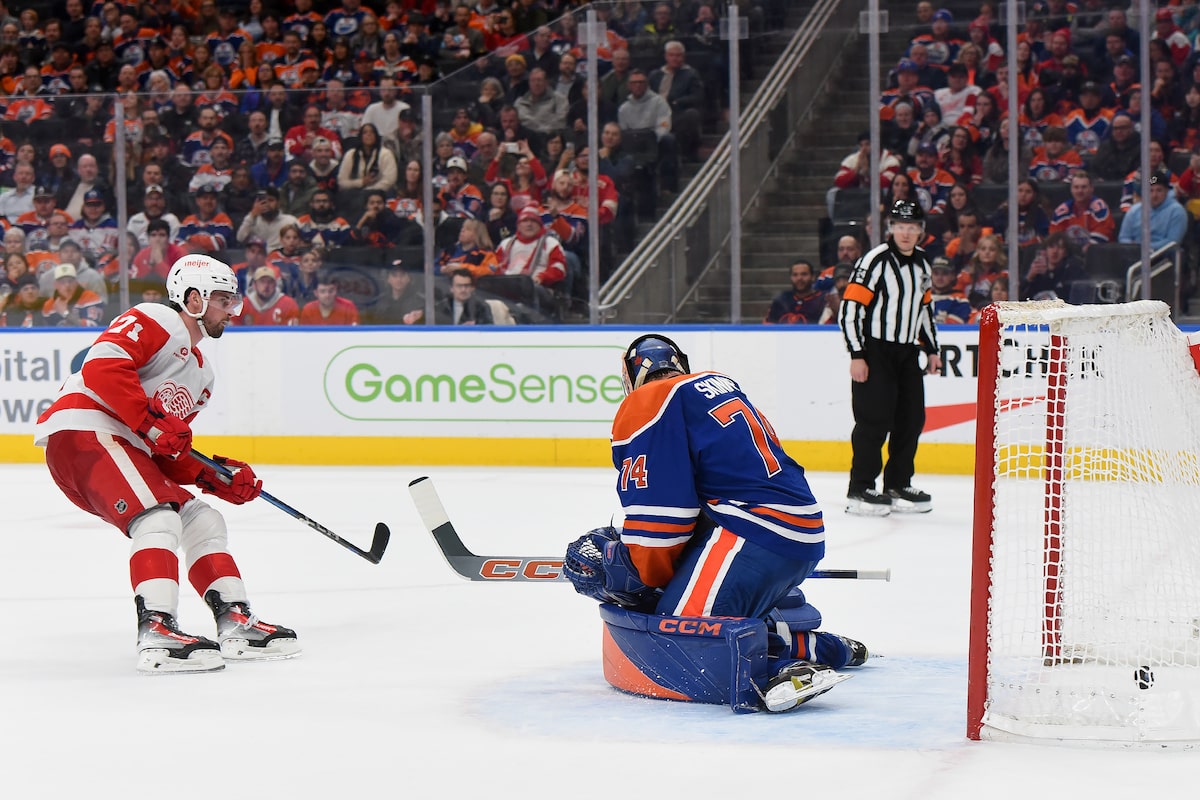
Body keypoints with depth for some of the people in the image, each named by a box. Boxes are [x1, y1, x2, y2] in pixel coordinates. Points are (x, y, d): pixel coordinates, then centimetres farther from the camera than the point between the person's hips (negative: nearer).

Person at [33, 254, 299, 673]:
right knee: (158, 516, -26)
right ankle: (156, 634, -36)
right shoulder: (155, 322, -3)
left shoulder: (200, 373, 26)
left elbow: (168, 453, 23)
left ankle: (236, 624, 11)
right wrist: (152, 421, -22)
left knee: (201, 520, 8)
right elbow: (101, 364, -20)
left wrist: (215, 476, 7)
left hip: (126, 449, 10)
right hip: (82, 433, -10)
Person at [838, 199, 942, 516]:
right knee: (875, 420, -10)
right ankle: (859, 491, -5)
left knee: (912, 419, 8)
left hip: (907, 352, 8)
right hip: (874, 351, -8)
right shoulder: (876, 261, -13)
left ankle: (898, 485, 19)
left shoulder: (922, 264, 11)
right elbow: (850, 308, -16)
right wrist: (857, 355, -18)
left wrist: (931, 349, 22)